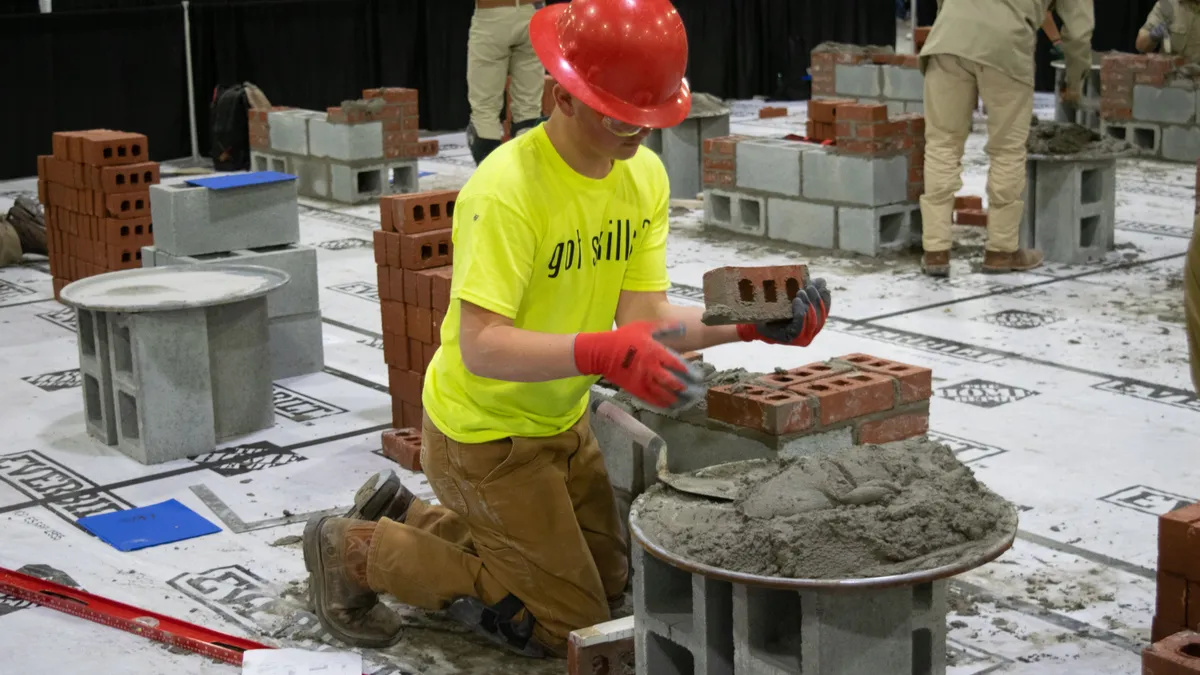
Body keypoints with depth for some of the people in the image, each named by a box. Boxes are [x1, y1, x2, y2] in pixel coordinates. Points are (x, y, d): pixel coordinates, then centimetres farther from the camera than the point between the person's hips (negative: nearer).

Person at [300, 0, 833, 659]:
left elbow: (645, 320, -9)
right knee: (570, 622, -2)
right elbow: (481, 345, -36)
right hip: (483, 432, -8)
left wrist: (750, 325, -24)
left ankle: (405, 514, 29)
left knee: (608, 584, 22)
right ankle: (358, 551, 9)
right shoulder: (507, 189, -30)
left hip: (561, 421, 8)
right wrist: (601, 353, -50)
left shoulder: (645, 175, -6)